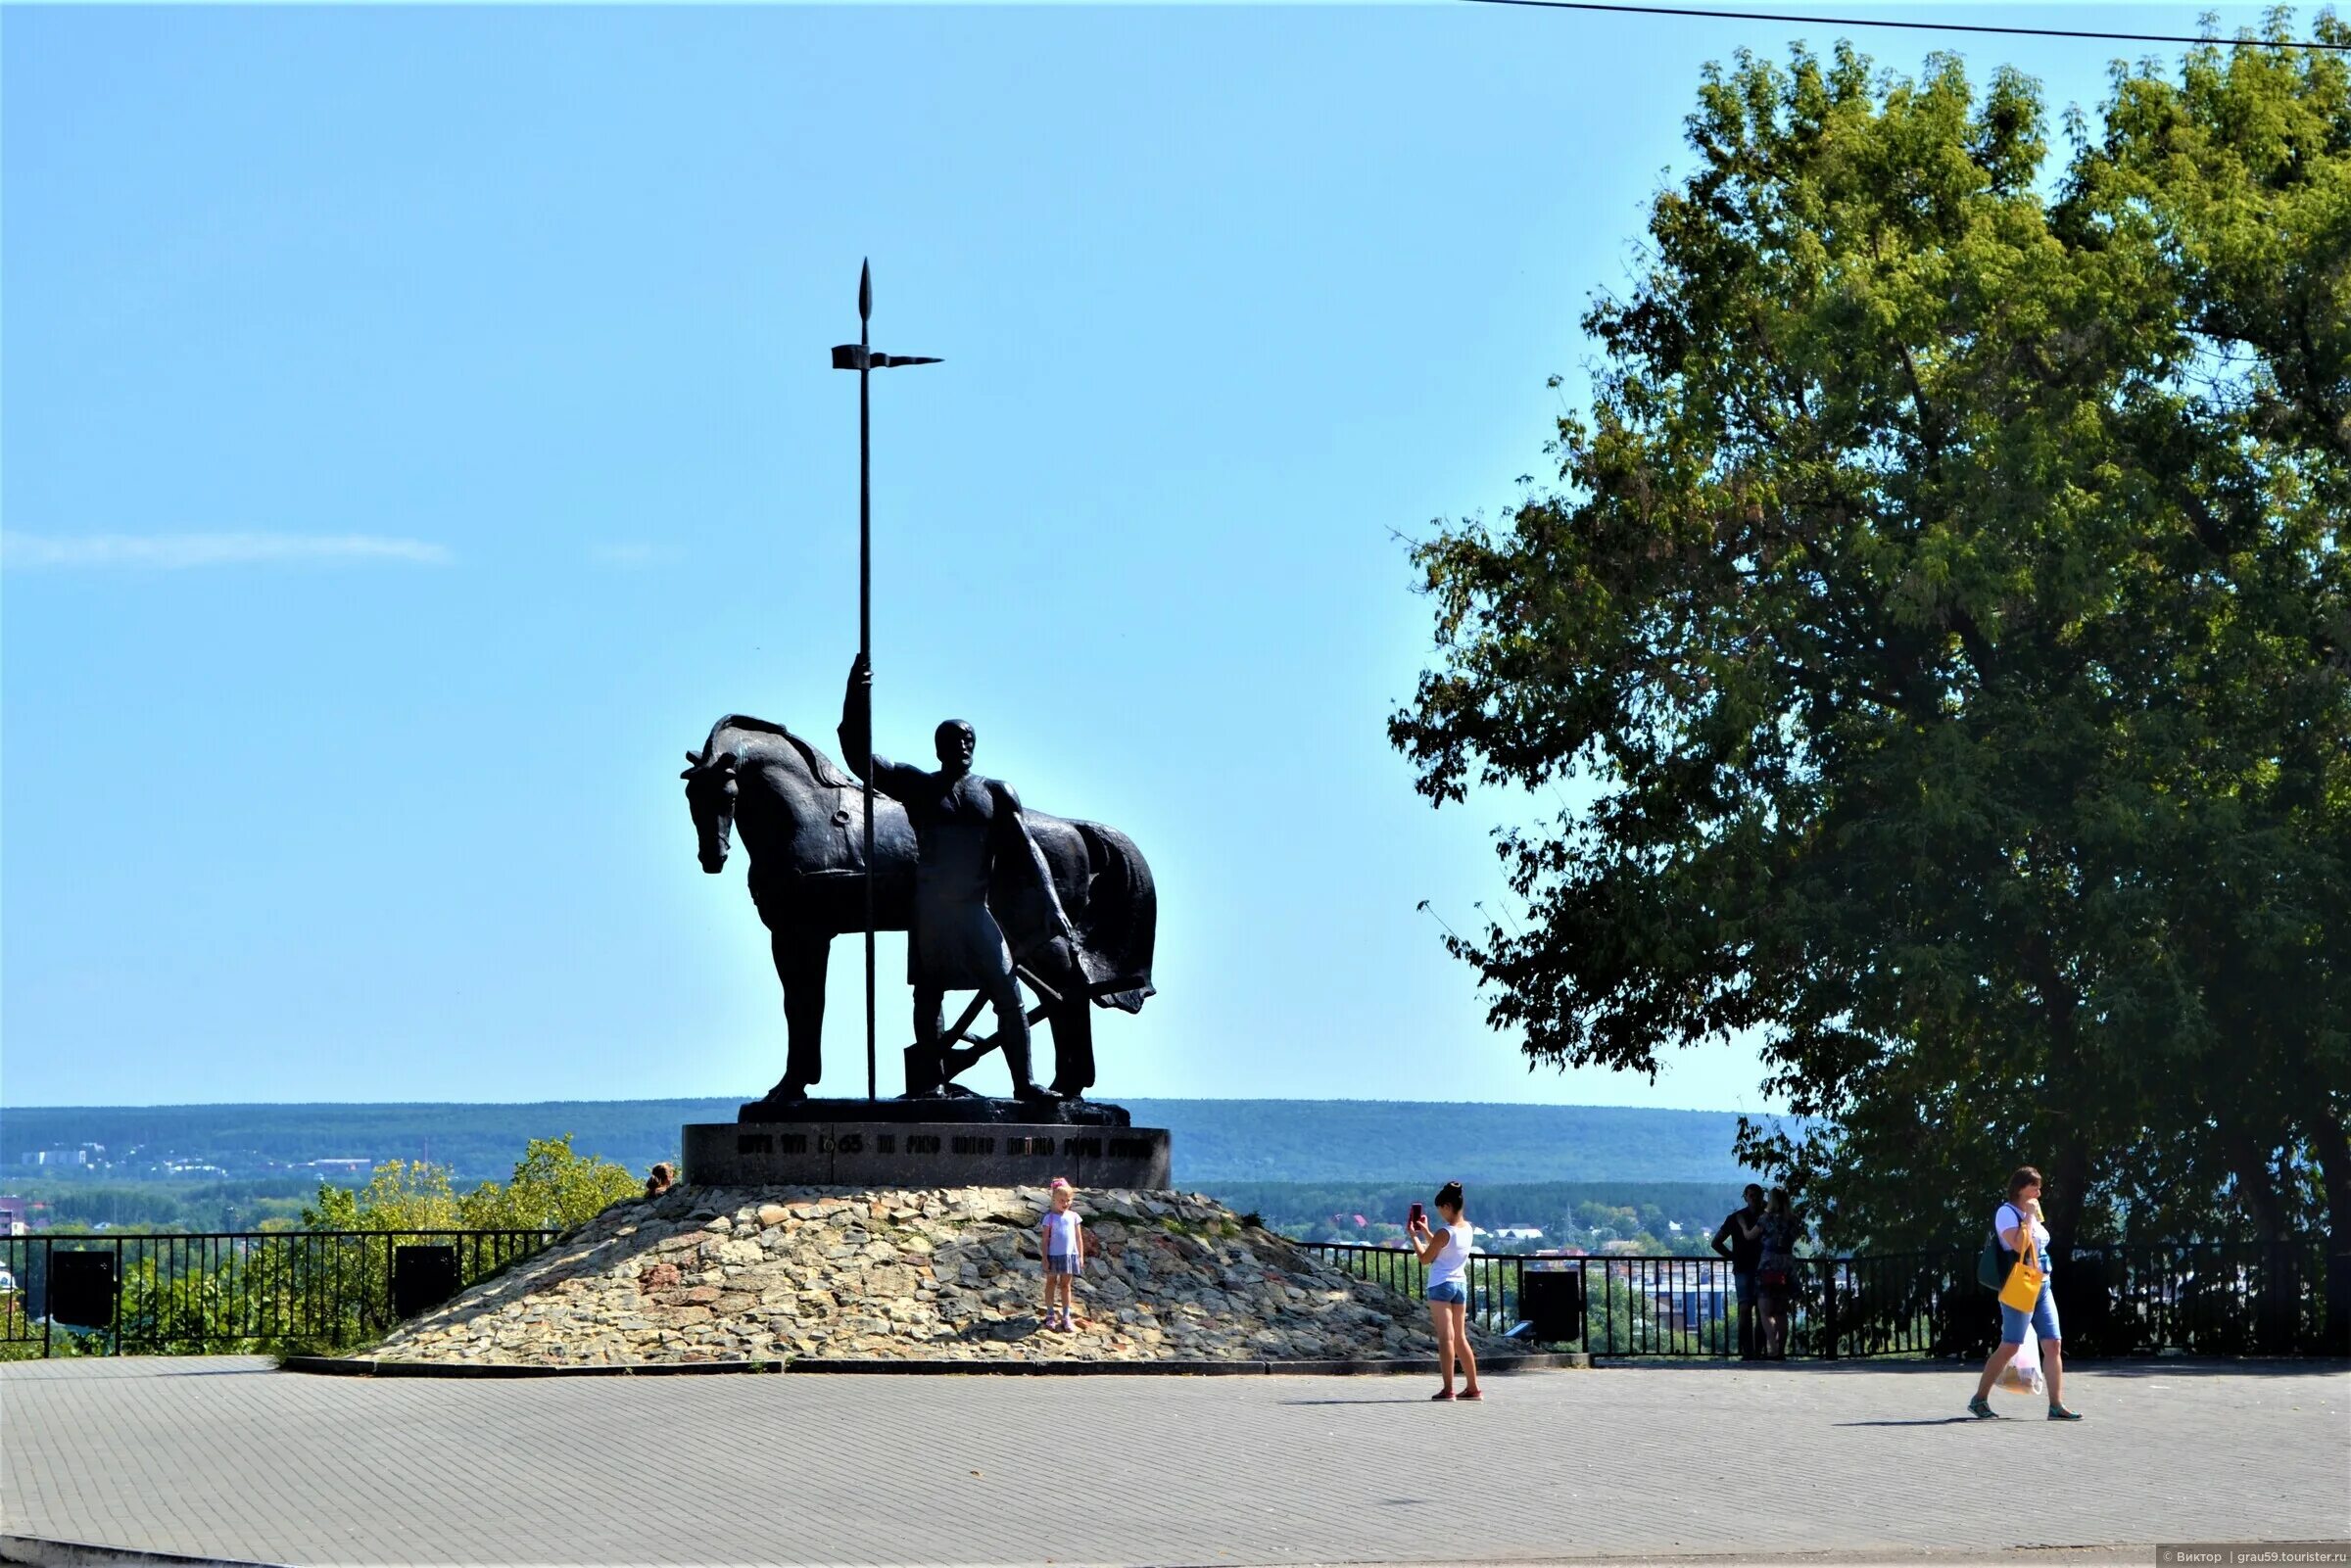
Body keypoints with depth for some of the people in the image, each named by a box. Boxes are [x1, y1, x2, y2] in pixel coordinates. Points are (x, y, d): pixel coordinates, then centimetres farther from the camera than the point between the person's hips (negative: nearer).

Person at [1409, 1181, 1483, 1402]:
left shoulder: (1445, 1233, -16)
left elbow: (1425, 1259, -6)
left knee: (1446, 1337, -7)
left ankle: (1448, 1389, -10)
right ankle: (1472, 1388, 14)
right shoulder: (1468, 1229, 7)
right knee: (1460, 1338, 14)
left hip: (1441, 1285, -7)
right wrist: (1425, 1231, 21)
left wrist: (1414, 1235, 4)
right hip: (1461, 1284, 7)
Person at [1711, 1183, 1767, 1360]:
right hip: (1743, 1270, -3)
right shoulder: (1735, 1218, 5)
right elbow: (1716, 1242, 11)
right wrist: (1733, 1257, 2)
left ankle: (1758, 1351, 2)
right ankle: (1747, 1352, -16)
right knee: (1745, 1309, -13)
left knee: (1761, 1312, 0)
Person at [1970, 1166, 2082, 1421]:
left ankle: (2056, 1406, -3)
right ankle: (1979, 1400, 1)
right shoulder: (2006, 1213, -6)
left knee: (2054, 1344, -2)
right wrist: (2029, 1216, -14)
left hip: (2042, 1287, 8)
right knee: (2010, 1346, -8)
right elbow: (2019, 1245, -21)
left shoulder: (2031, 1215, 20)